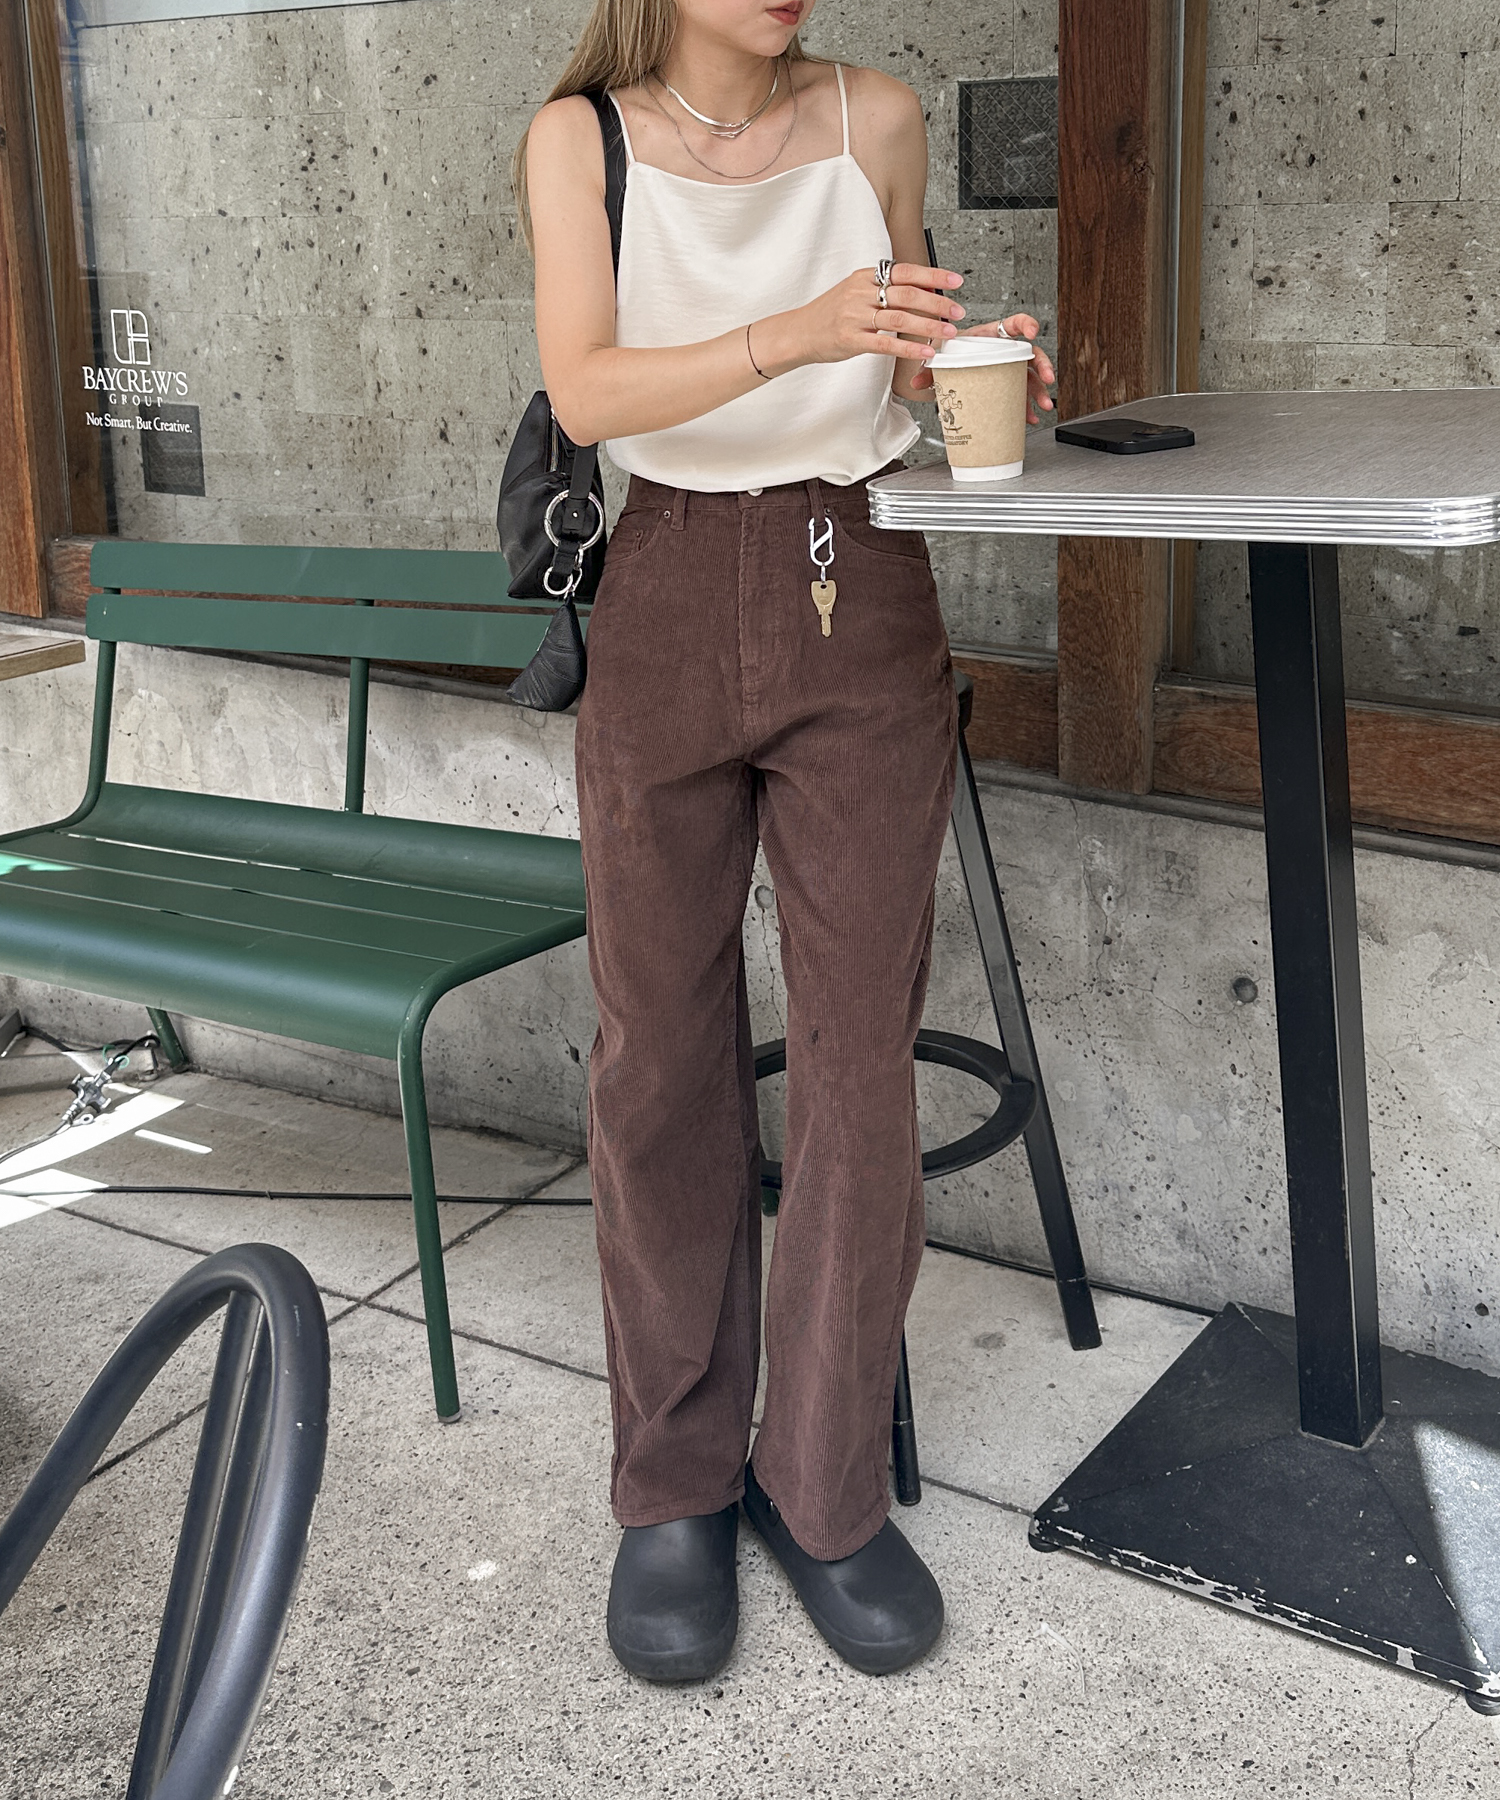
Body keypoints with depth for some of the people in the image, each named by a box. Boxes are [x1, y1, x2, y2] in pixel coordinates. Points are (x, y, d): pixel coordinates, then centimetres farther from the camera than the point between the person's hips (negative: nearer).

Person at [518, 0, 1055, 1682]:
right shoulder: (579, 138, 0)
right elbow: (585, 391, -14)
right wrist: (797, 333, -29)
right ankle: (676, 1487, 18)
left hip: (861, 597, 2)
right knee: (661, 1054, 3)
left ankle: (826, 1489, 15)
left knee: (861, 1055, 0)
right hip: (668, 609, -1)